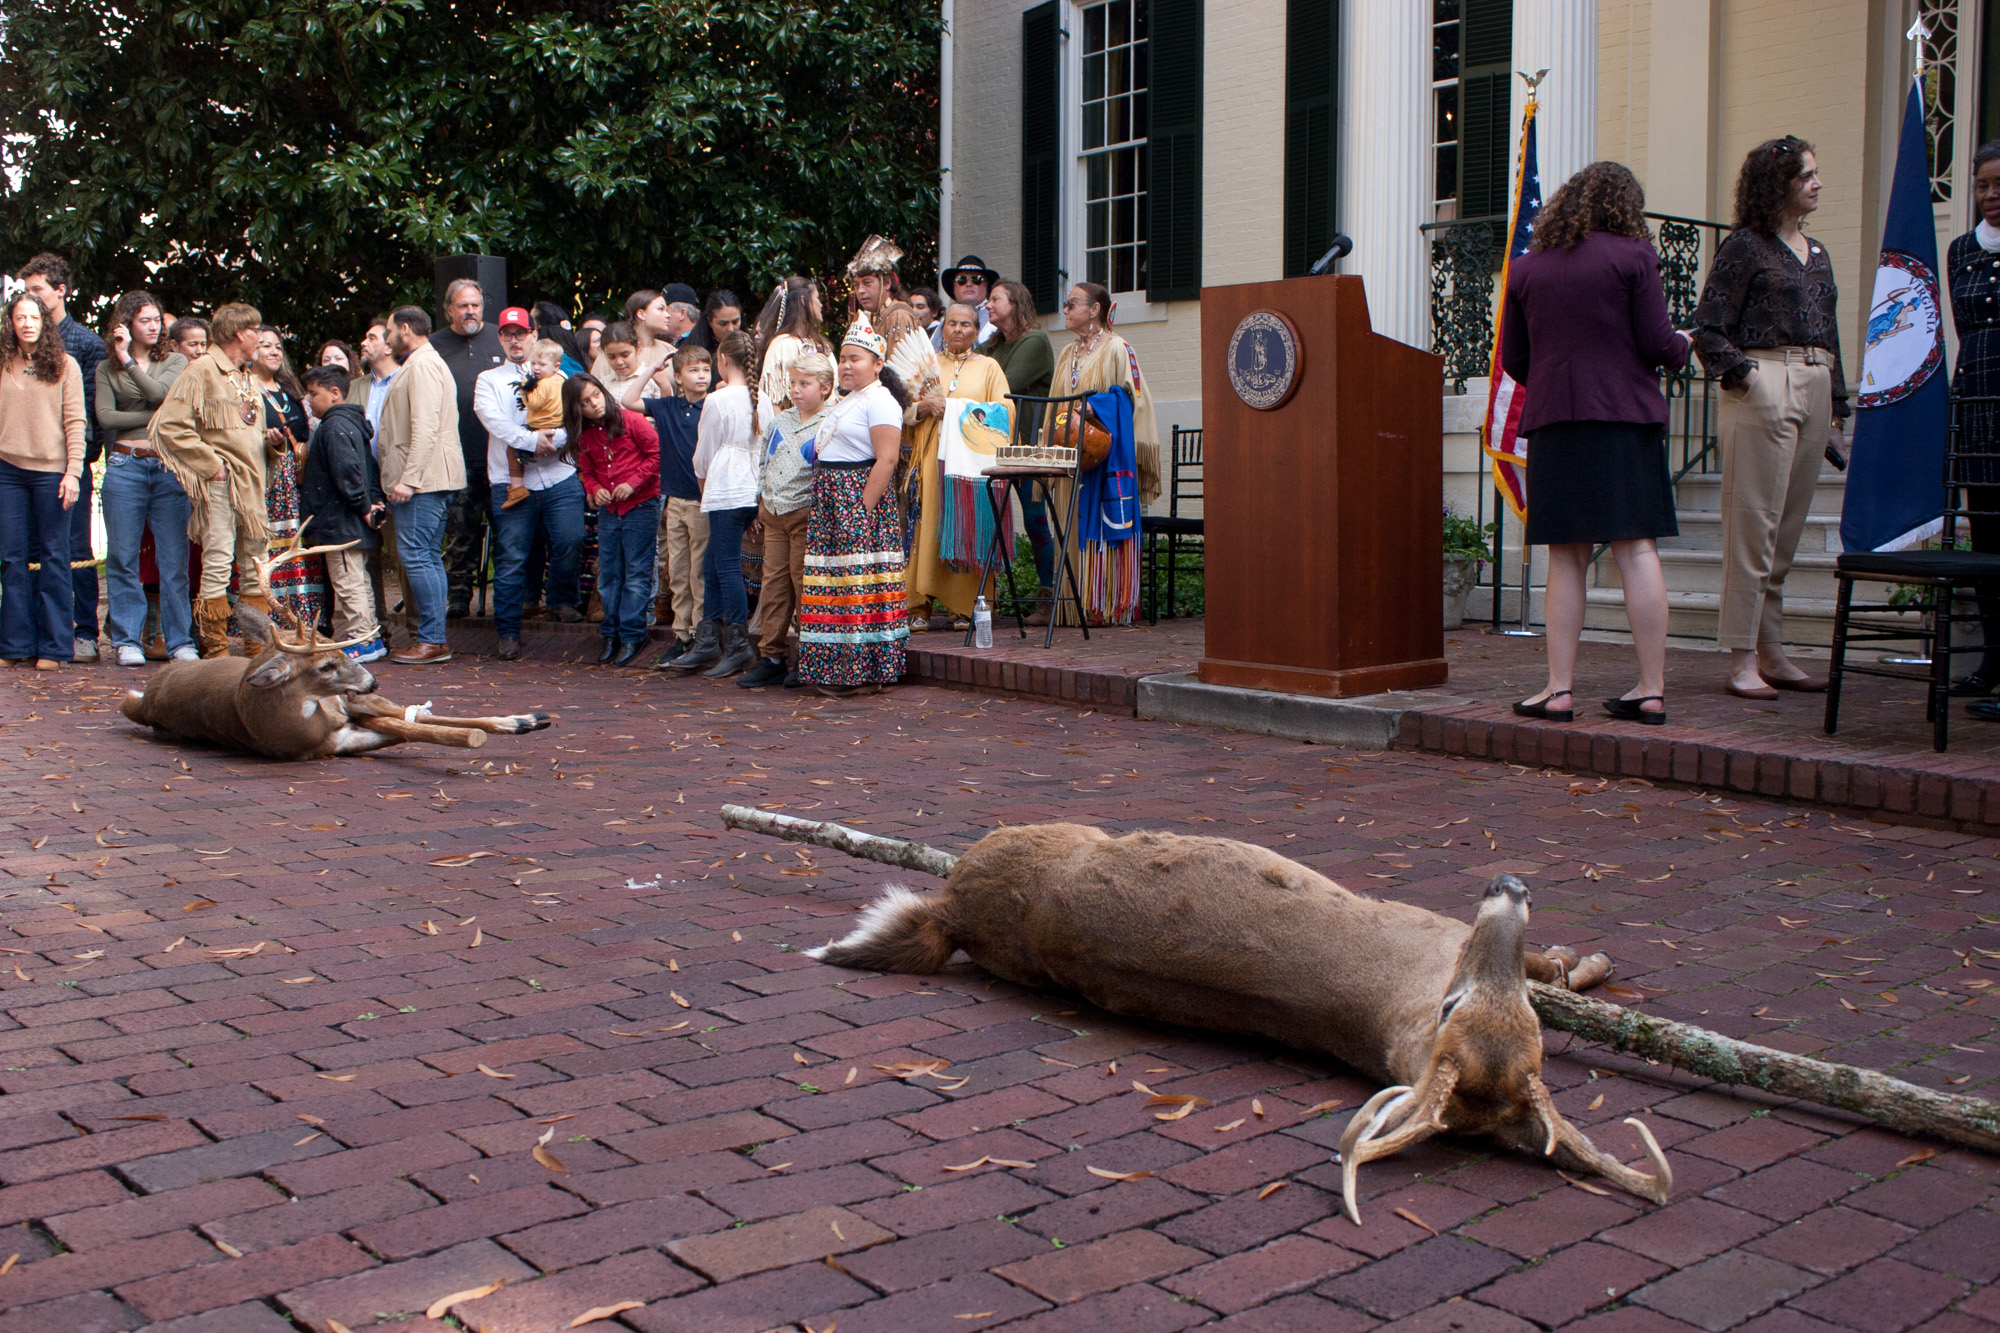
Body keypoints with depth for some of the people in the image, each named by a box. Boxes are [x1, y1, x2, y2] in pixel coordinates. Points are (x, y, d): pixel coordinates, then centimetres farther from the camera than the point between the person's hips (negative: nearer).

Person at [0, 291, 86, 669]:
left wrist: (73, 472, -9)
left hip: (51, 471, -3)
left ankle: (53, 647, 6)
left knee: (53, 557, 1)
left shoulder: (64, 366, 3)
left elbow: (76, 422, -1)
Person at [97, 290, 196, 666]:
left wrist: (128, 359, -4)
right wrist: (154, 416, -6)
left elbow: (159, 393, -8)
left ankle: (180, 641, 3)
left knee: (174, 559, -2)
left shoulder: (175, 362, 11)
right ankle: (128, 640, 8)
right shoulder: (106, 369, 11)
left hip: (169, 467, 0)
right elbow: (105, 416, -3)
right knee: (123, 558, 1)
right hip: (125, 466, 0)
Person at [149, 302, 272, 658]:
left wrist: (269, 439, 12)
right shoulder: (202, 369, -7)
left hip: (251, 481, 8)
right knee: (218, 560, -9)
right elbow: (171, 425, -14)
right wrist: (210, 462, -14)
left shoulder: (245, 377, 19)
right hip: (220, 482, -8)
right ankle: (215, 647, -4)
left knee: (255, 562, 9)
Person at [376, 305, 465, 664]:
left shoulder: (422, 365, -10)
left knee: (416, 555, -11)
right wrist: (402, 477, 21)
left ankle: (432, 640, -11)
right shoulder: (421, 363, 24)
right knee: (428, 558, 10)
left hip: (423, 478, -11)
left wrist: (408, 479, -23)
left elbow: (425, 427, -20)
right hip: (426, 481, 11)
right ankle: (433, 638, 12)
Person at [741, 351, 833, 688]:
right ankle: (771, 657, 12)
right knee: (773, 584, 7)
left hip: (806, 513, -7)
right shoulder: (782, 420, 14)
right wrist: (761, 501, 18)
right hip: (774, 513, 7)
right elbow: (766, 461, 21)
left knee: (804, 584, -3)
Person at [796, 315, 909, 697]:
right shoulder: (845, 402, 22)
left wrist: (862, 510, -22)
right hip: (830, 503, 10)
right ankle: (837, 672, 12)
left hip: (860, 504, -10)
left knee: (860, 582, -9)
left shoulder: (879, 401, -9)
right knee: (832, 584, 8)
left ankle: (865, 674, -5)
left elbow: (886, 459, -18)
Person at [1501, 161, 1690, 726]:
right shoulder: (1633, 257, 0)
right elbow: (1658, 345, -4)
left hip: (1553, 423, 2)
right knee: (1636, 548, 0)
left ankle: (1560, 688, 2)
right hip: (1625, 416, -2)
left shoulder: (1525, 268, 9)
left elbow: (1513, 360, 11)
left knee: (1566, 558, 5)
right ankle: (1652, 689, 1)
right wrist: (1684, 343, 18)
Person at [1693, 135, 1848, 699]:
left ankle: (1771, 653, 15)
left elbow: (1829, 335, 22)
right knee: (1753, 525, -8)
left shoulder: (1816, 253, 20)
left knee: (1788, 530, 9)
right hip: (1764, 386, -7)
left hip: (1814, 392, 7)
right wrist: (1740, 375, -17)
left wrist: (1835, 410, 18)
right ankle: (1742, 659, -5)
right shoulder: (1745, 246, -2)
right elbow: (1708, 327, -6)